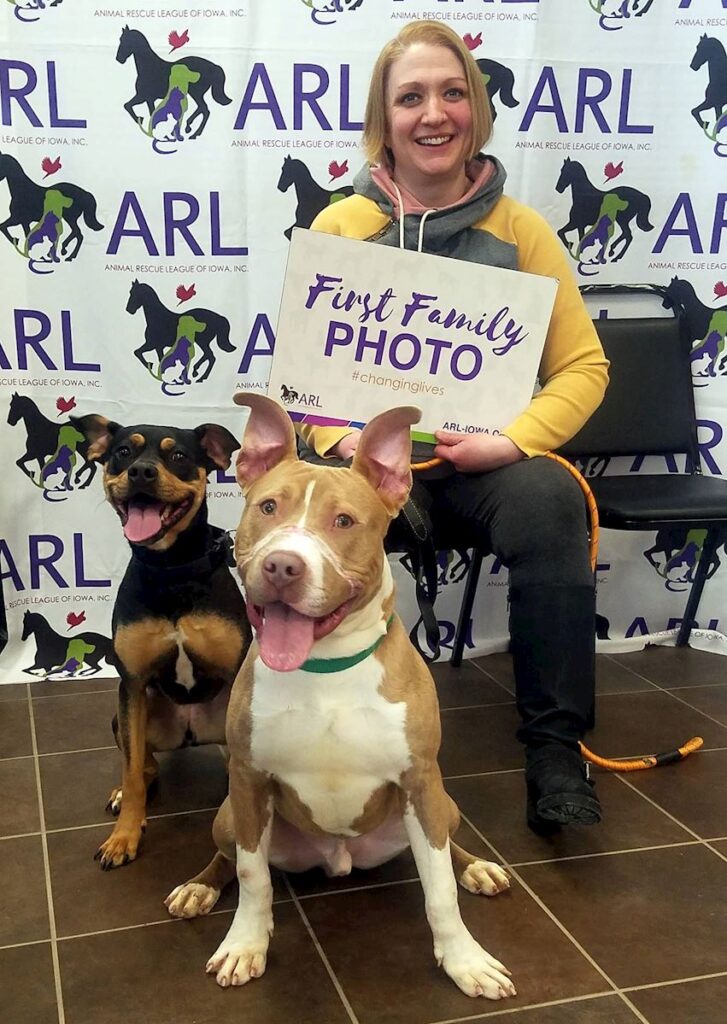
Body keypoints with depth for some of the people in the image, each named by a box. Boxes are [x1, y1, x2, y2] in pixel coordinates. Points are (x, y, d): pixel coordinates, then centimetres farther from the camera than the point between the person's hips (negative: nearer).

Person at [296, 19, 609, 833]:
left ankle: (555, 746, -19)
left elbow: (582, 367, 4)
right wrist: (342, 440, -14)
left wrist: (512, 441, -14)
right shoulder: (340, 225, 5)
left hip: (480, 463, 0)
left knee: (548, 501, -33)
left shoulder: (519, 229, 4)